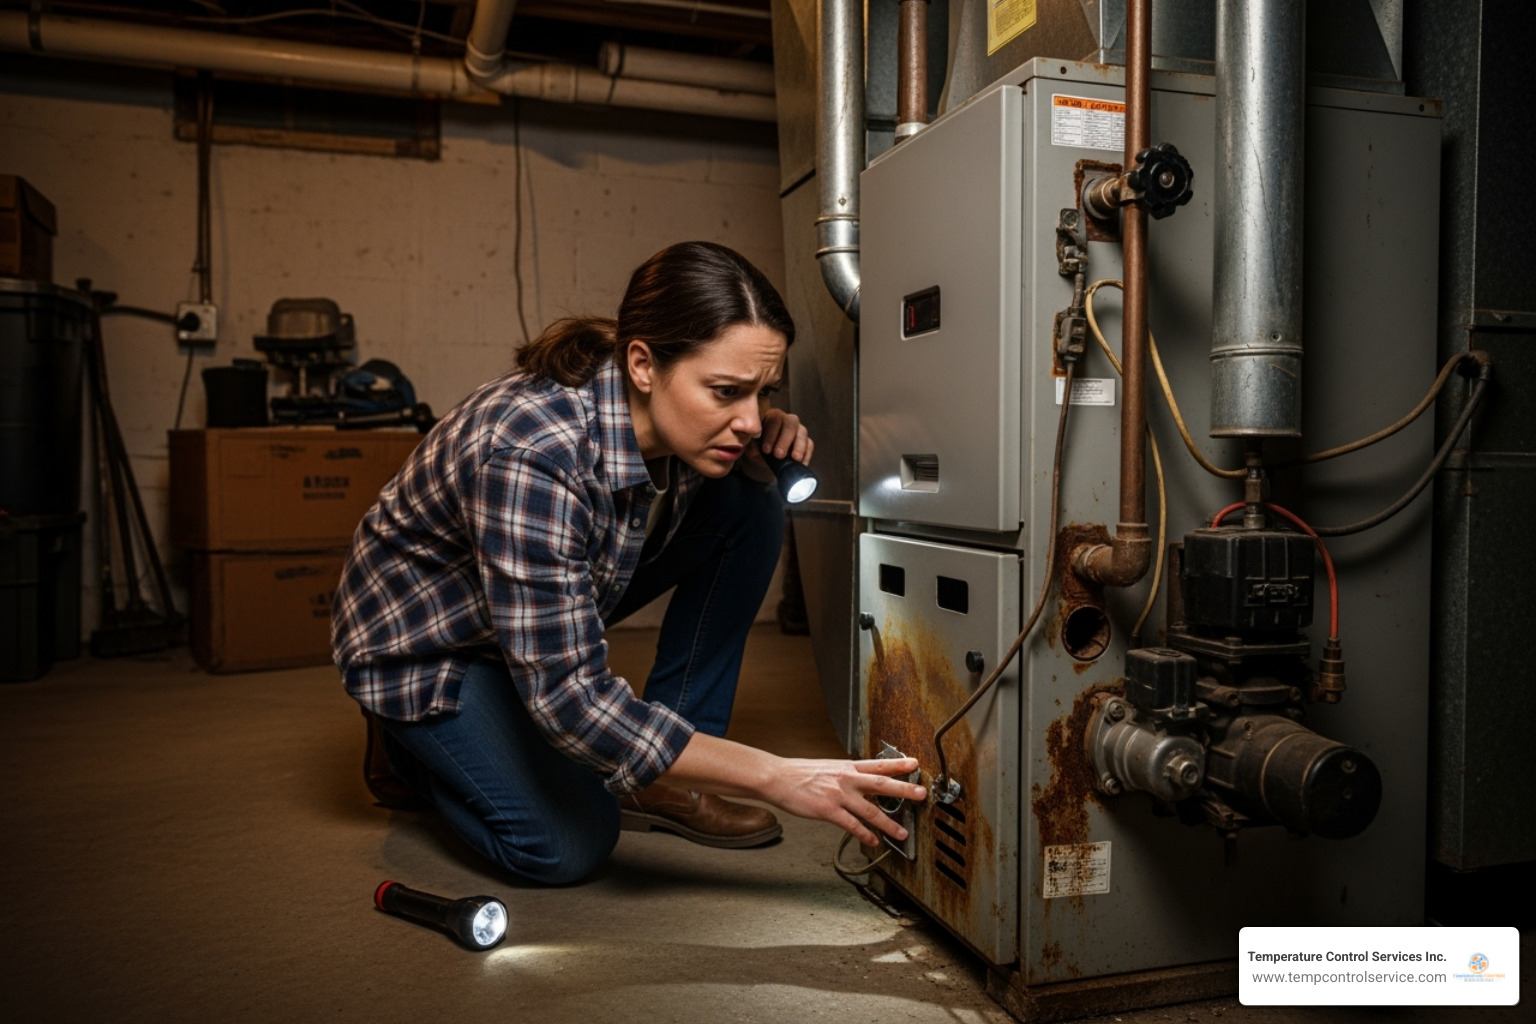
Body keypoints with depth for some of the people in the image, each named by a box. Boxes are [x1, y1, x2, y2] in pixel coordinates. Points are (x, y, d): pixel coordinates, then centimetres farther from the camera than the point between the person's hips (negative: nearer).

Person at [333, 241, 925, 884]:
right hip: (422, 637, -6)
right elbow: (568, 698, -39)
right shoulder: (531, 458, -41)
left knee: (750, 506, -12)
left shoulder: (661, 416, -19)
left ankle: (663, 780, -4)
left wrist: (767, 431, -19)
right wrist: (776, 778, -40)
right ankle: (411, 741, 10)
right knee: (568, 847, -20)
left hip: (553, 602, 6)